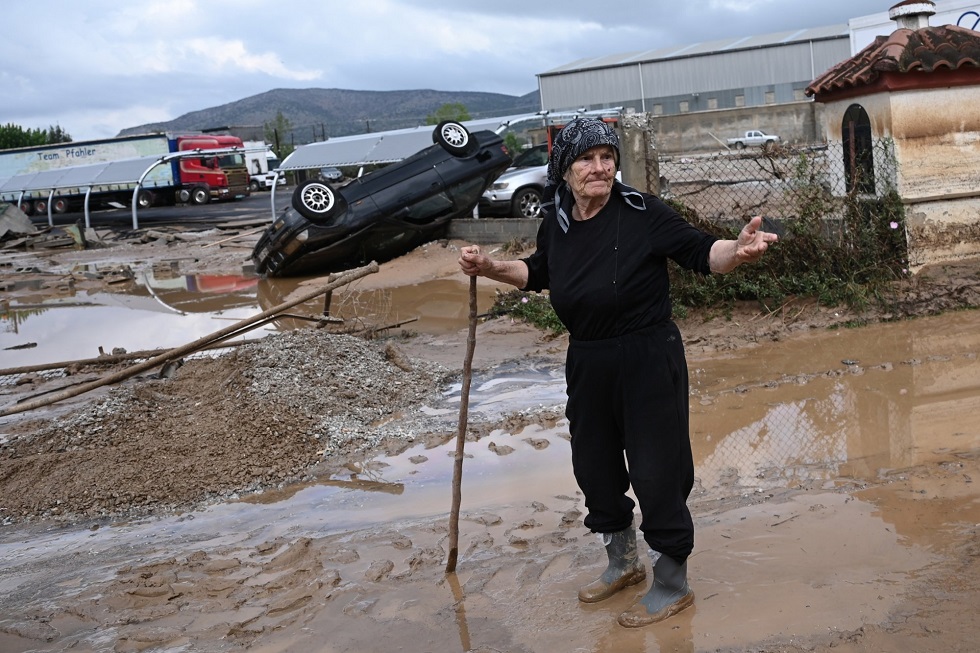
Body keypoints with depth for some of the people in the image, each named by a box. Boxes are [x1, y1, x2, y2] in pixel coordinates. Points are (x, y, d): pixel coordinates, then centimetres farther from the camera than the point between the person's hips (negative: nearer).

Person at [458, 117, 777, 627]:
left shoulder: (641, 213, -15)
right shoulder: (556, 221, 1)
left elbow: (701, 252, -15)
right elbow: (539, 272, 20)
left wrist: (738, 251, -36)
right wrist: (490, 268, 6)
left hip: (648, 362, -6)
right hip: (587, 364, 7)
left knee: (656, 473, 1)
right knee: (593, 465, 18)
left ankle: (672, 585, 21)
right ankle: (623, 563, 42)